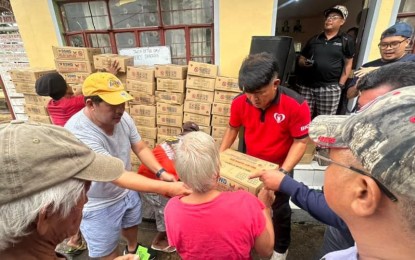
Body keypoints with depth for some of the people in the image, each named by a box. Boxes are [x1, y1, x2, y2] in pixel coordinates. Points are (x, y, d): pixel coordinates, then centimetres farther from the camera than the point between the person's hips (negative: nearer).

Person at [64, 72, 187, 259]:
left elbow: (141, 148, -6)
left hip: (127, 191, 7)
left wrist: (161, 172, -23)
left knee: (131, 225, 32)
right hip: (98, 205, -6)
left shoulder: (122, 117, -16)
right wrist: (167, 187, -45)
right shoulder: (78, 134, -36)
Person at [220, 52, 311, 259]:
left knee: (279, 210, 19)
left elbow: (300, 142, -19)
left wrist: (283, 172, -28)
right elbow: (233, 129, -1)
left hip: (279, 166, -2)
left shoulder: (296, 106, -28)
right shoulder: (240, 102, -19)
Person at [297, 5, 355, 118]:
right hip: (306, 86, 2)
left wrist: (340, 85, -1)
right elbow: (300, 60, 17)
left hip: (330, 88, -2)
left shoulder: (346, 40, 7)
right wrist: (305, 63, -7)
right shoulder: (314, 39, 14)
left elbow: (348, 64, 8)